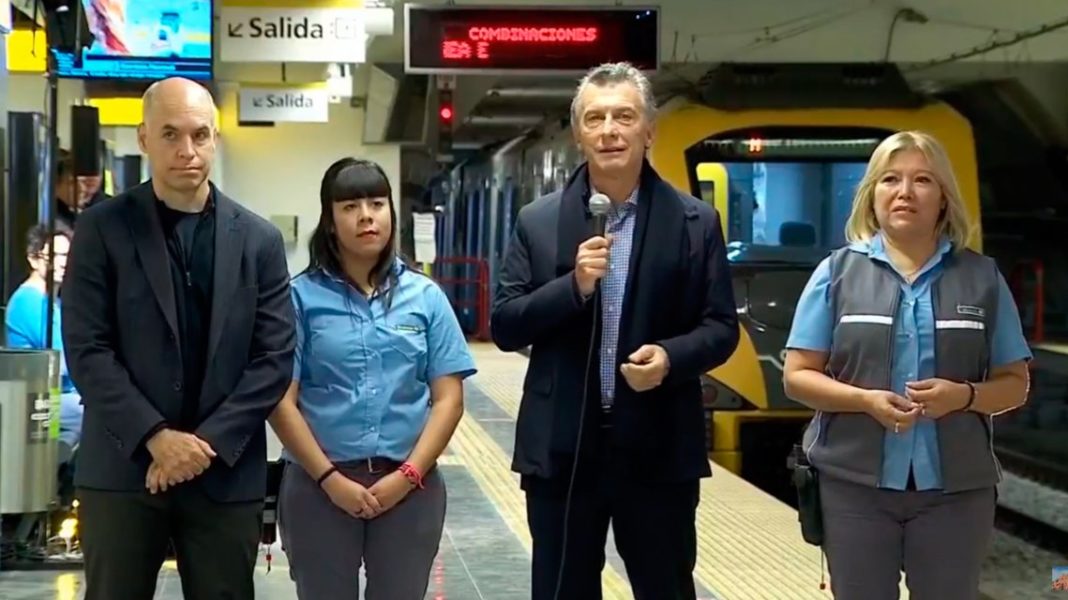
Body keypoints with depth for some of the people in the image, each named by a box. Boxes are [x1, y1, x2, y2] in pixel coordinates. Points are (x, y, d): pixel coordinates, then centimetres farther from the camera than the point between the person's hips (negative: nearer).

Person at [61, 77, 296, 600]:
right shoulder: (102, 229, 0)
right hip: (123, 468, -1)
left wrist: (209, 442, -11)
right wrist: (155, 436, -15)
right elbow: (86, 349, -6)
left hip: (227, 472, 1)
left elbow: (274, 358, 0)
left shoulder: (259, 240, 5)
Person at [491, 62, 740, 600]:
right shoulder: (538, 222, 4)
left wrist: (671, 356, -18)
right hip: (561, 450, 1)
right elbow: (504, 327, 1)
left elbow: (721, 328, 3)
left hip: (659, 450, 0)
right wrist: (573, 286, -15)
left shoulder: (695, 222, 2)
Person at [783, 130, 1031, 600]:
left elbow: (1014, 384, 8)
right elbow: (797, 376, 1)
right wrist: (865, 399, -17)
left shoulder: (982, 277, 5)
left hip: (956, 488, 1)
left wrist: (964, 395, -14)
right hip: (855, 483, -1)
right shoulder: (837, 272, 2)